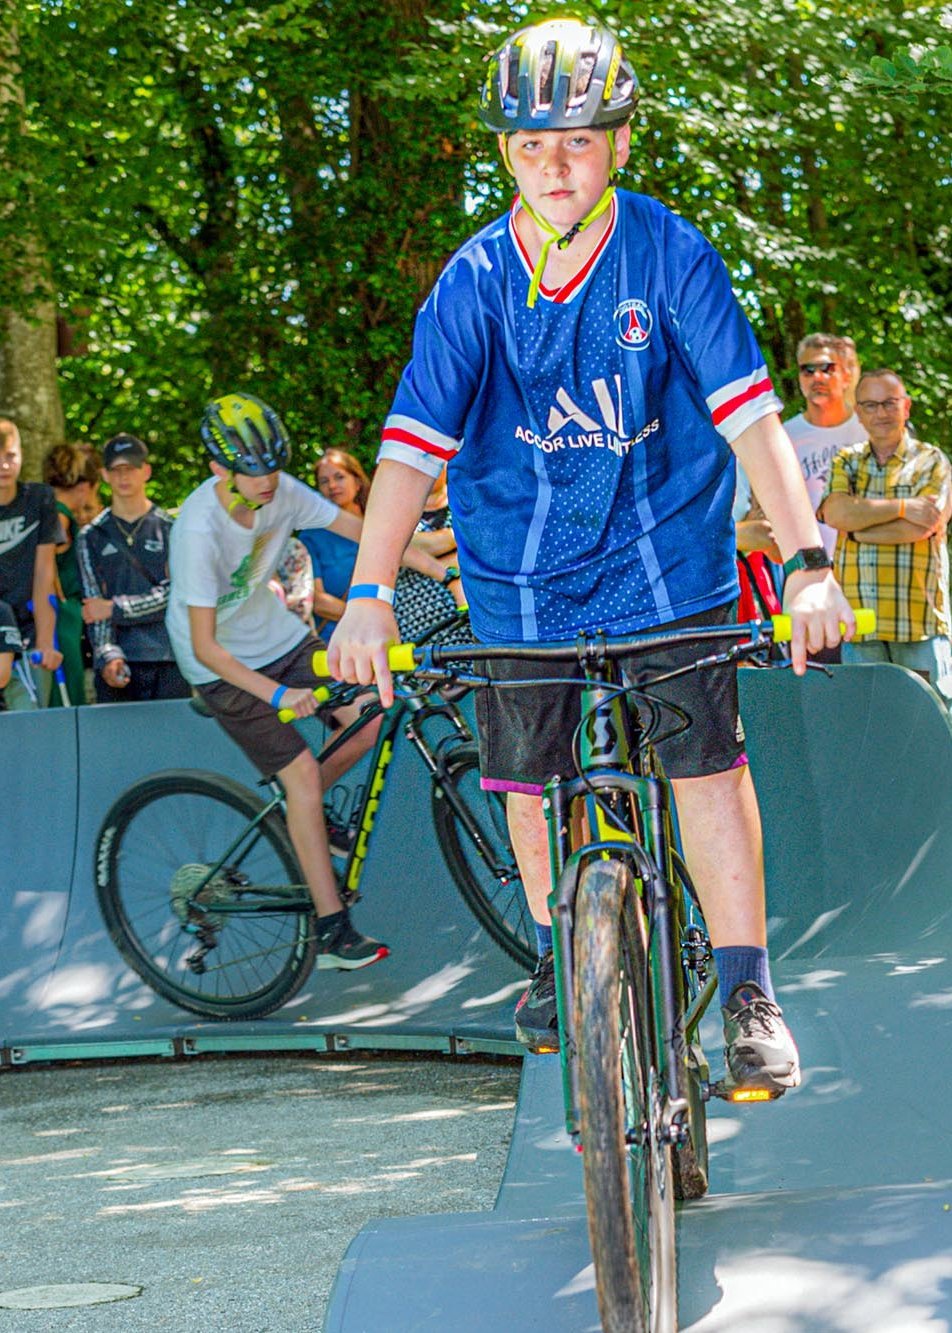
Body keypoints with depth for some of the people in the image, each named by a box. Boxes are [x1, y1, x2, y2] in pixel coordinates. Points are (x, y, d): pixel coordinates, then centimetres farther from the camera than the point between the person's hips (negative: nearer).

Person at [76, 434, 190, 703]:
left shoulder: (172, 528, 9)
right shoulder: (92, 537, 13)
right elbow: (94, 603, 4)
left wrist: (116, 608, -6)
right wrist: (108, 654, -13)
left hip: (170, 662, -1)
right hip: (118, 664, 1)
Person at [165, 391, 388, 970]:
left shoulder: (280, 491, -14)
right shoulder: (200, 531, -30)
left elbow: (366, 531, -6)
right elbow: (206, 647, -30)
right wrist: (277, 695, -39)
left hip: (280, 635, 6)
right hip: (225, 663, -6)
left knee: (371, 719, -10)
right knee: (302, 770, -16)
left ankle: (301, 812, 18)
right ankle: (333, 932, -12)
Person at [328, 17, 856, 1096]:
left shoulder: (668, 255, -13)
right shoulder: (476, 281, -11)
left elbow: (747, 411, -18)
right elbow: (415, 438, -17)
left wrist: (808, 561, -27)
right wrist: (368, 593, -27)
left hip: (663, 556, -1)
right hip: (523, 573, 2)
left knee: (708, 760, -12)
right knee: (531, 781, 7)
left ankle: (747, 994, -6)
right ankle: (559, 954, 32)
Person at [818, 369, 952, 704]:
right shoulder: (846, 462, 15)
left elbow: (922, 526, -10)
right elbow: (835, 512, -5)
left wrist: (857, 528, -4)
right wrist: (902, 508, -11)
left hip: (920, 619, -3)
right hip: (859, 612, 3)